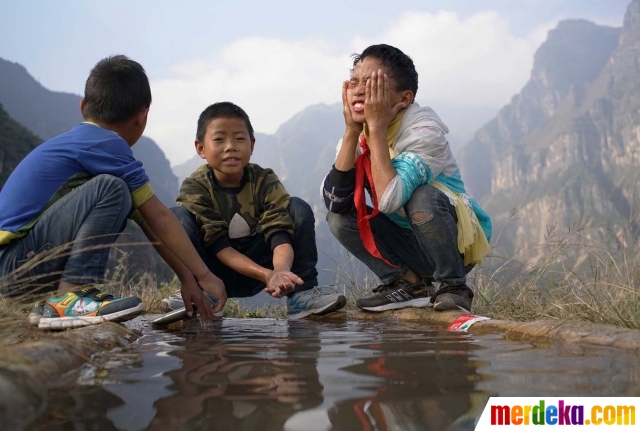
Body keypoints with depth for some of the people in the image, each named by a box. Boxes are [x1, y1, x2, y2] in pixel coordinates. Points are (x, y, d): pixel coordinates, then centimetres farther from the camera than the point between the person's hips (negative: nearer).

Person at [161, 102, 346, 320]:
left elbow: (280, 233, -24)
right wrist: (267, 275, -40)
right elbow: (219, 247, -24)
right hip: (215, 275, -1)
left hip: (258, 262, 2)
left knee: (299, 208, -16)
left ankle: (302, 293, -17)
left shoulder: (265, 181, -13)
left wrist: (281, 270, -49)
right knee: (178, 216, -25)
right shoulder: (195, 188, -18)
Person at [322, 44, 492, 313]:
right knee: (339, 217, -13)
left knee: (421, 197, -33)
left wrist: (377, 127, -31)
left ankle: (454, 285, -11)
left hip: (456, 244, -5)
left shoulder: (424, 130, -24)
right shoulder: (359, 137, -5)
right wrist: (352, 131, -23)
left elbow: (388, 200, -38)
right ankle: (411, 284, -1)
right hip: (410, 243, 6)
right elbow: (334, 202, -21)